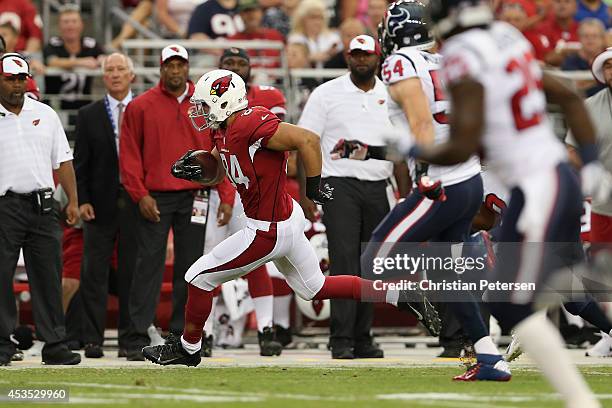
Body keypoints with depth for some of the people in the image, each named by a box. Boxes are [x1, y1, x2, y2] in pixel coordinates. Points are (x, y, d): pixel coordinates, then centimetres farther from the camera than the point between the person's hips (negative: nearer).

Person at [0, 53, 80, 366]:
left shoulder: (45, 115, 13)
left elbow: (62, 161, 14)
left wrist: (73, 201, 7)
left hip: (42, 205, 3)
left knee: (48, 276, 3)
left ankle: (54, 345, 6)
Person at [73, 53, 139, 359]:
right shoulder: (88, 115, 7)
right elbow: (80, 162, 5)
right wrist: (82, 200, -4)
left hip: (136, 203, 0)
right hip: (101, 204, 0)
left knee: (133, 273, 3)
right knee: (95, 273, -1)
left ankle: (130, 337, 9)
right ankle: (93, 339, 0)